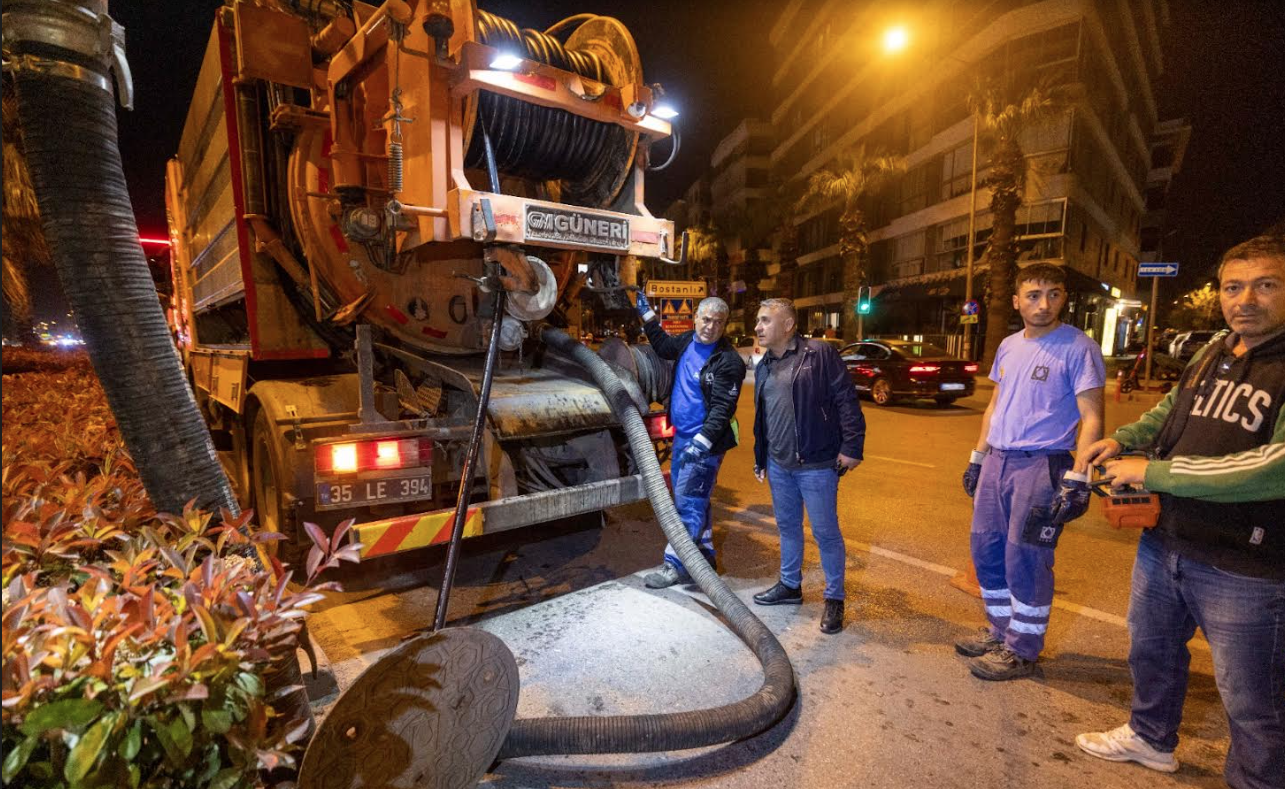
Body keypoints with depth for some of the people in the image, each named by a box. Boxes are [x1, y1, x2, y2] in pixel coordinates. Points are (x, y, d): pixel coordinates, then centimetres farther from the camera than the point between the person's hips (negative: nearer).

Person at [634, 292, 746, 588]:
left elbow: (722, 409, -21)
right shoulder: (688, 341, 6)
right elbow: (664, 346, 28)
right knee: (694, 500, 17)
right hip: (681, 435, 9)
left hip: (705, 442, -8)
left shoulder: (728, 361, -17)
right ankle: (704, 557, 32)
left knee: (688, 501, -4)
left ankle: (676, 565, 7)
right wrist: (646, 312, 25)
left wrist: (702, 441, -30)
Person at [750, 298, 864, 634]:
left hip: (816, 465, -7)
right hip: (778, 465, 7)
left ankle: (834, 598, 21)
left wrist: (851, 447, -16)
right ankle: (790, 586, 36)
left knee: (825, 532, 4)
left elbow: (846, 400, -12)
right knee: (787, 527, 19)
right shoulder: (764, 366, 12)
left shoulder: (820, 354, -10)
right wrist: (760, 458, 20)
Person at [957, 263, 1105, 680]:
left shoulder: (1078, 347, -9)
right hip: (997, 460, 7)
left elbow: (1091, 418, -12)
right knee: (985, 548, 13)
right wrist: (977, 458, 16)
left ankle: (1022, 650, 19)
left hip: (1042, 465, -7)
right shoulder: (1008, 346, 10)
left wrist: (1077, 480, -19)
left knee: (1025, 560, 1)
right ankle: (1000, 629, 32)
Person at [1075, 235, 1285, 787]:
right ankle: (1151, 738, 48)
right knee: (1151, 649, 25)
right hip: (1163, 543, 8)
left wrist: (1152, 471, -22)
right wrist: (1122, 439, 8)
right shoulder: (1211, 356, 6)